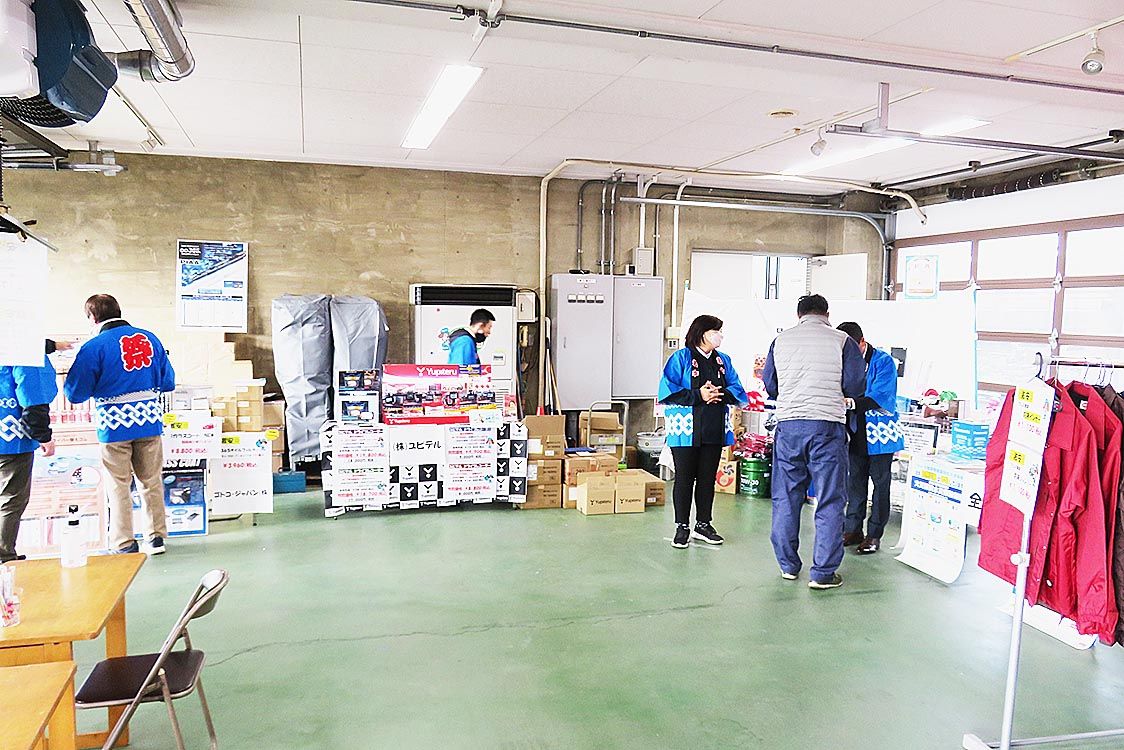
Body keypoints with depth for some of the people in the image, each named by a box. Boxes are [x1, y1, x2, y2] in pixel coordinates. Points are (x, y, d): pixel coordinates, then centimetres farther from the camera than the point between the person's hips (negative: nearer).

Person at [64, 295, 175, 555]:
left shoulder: (94, 347, -10)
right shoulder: (149, 338, 4)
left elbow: (75, 394, -8)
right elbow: (168, 382, 10)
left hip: (115, 424, -4)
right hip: (150, 421, 4)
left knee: (119, 486, 8)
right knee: (152, 482, 15)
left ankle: (124, 545, 13)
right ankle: (156, 536, 22)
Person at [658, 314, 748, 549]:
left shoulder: (723, 360, 14)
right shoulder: (681, 357, -2)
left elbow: (737, 389, 11)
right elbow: (668, 389, -11)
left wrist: (720, 394, -10)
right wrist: (698, 396, -18)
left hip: (715, 431, 5)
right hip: (686, 429, -5)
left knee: (708, 478, 11)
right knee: (684, 479, 2)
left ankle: (703, 525, 24)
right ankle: (682, 528, 12)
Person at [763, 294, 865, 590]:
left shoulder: (780, 340, 7)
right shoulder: (843, 341, 0)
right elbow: (855, 387, -1)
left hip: (788, 426, 3)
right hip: (827, 426, -3)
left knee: (785, 498, 13)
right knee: (830, 501, 5)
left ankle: (788, 565, 21)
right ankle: (823, 573, 7)